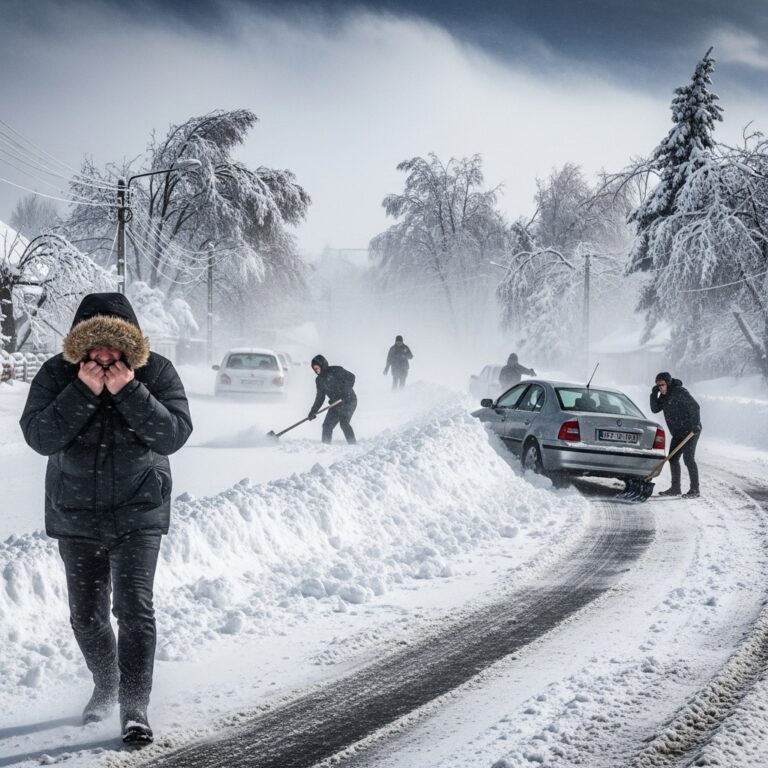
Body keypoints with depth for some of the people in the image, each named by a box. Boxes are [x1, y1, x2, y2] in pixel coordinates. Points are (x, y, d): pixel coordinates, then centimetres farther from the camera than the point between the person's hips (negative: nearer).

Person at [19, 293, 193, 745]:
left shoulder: (156, 372, -10)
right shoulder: (57, 375, -9)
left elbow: (175, 434, -19)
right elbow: (39, 436, -19)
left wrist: (129, 393, -29)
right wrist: (83, 393, -28)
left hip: (138, 513, -2)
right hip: (76, 515, 2)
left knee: (134, 607, -14)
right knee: (86, 613, 12)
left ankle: (135, 708, -10)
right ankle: (106, 688, 37)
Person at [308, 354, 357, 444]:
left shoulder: (335, 370, -9)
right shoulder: (319, 380, 11)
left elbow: (351, 377, -17)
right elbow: (320, 398, 17)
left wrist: (345, 392, -26)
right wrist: (313, 411, 9)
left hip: (348, 401, -7)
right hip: (336, 405, 7)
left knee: (344, 423, -22)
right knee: (327, 426, 1)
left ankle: (353, 445, -18)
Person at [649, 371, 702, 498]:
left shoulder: (680, 392, -18)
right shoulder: (664, 396, 9)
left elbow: (694, 407, -22)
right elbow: (655, 409, 8)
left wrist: (695, 425, -31)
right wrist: (654, 395, -6)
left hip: (690, 431, -9)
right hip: (678, 433, 9)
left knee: (688, 458, -15)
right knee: (673, 458, 11)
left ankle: (695, 490, -14)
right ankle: (675, 488, 21)